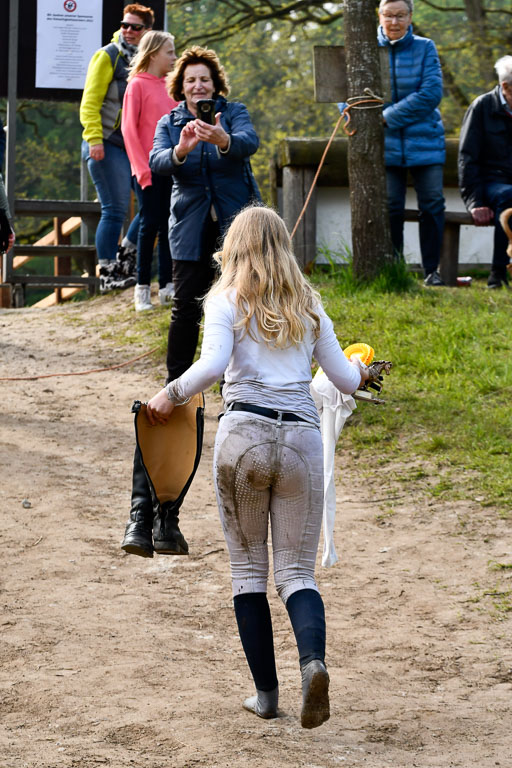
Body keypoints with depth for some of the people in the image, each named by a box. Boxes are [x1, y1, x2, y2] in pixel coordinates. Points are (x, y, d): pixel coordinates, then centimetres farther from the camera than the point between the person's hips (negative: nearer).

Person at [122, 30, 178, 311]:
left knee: (168, 225, 6)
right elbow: (129, 129, -8)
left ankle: (167, 286, 10)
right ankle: (142, 289, 4)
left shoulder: (168, 86, 13)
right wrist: (142, 167, -13)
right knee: (149, 225, -4)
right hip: (149, 169, -6)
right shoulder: (138, 85, -5)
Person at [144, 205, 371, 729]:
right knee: (297, 572, 5)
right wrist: (359, 368, 37)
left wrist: (170, 395, 1)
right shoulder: (308, 306, 13)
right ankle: (313, 660, -24)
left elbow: (212, 366, -14)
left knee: (248, 568, 11)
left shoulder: (227, 300, 3)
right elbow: (345, 380, 15)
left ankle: (266, 692, 9)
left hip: (244, 433, -2)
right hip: (302, 437, 2)